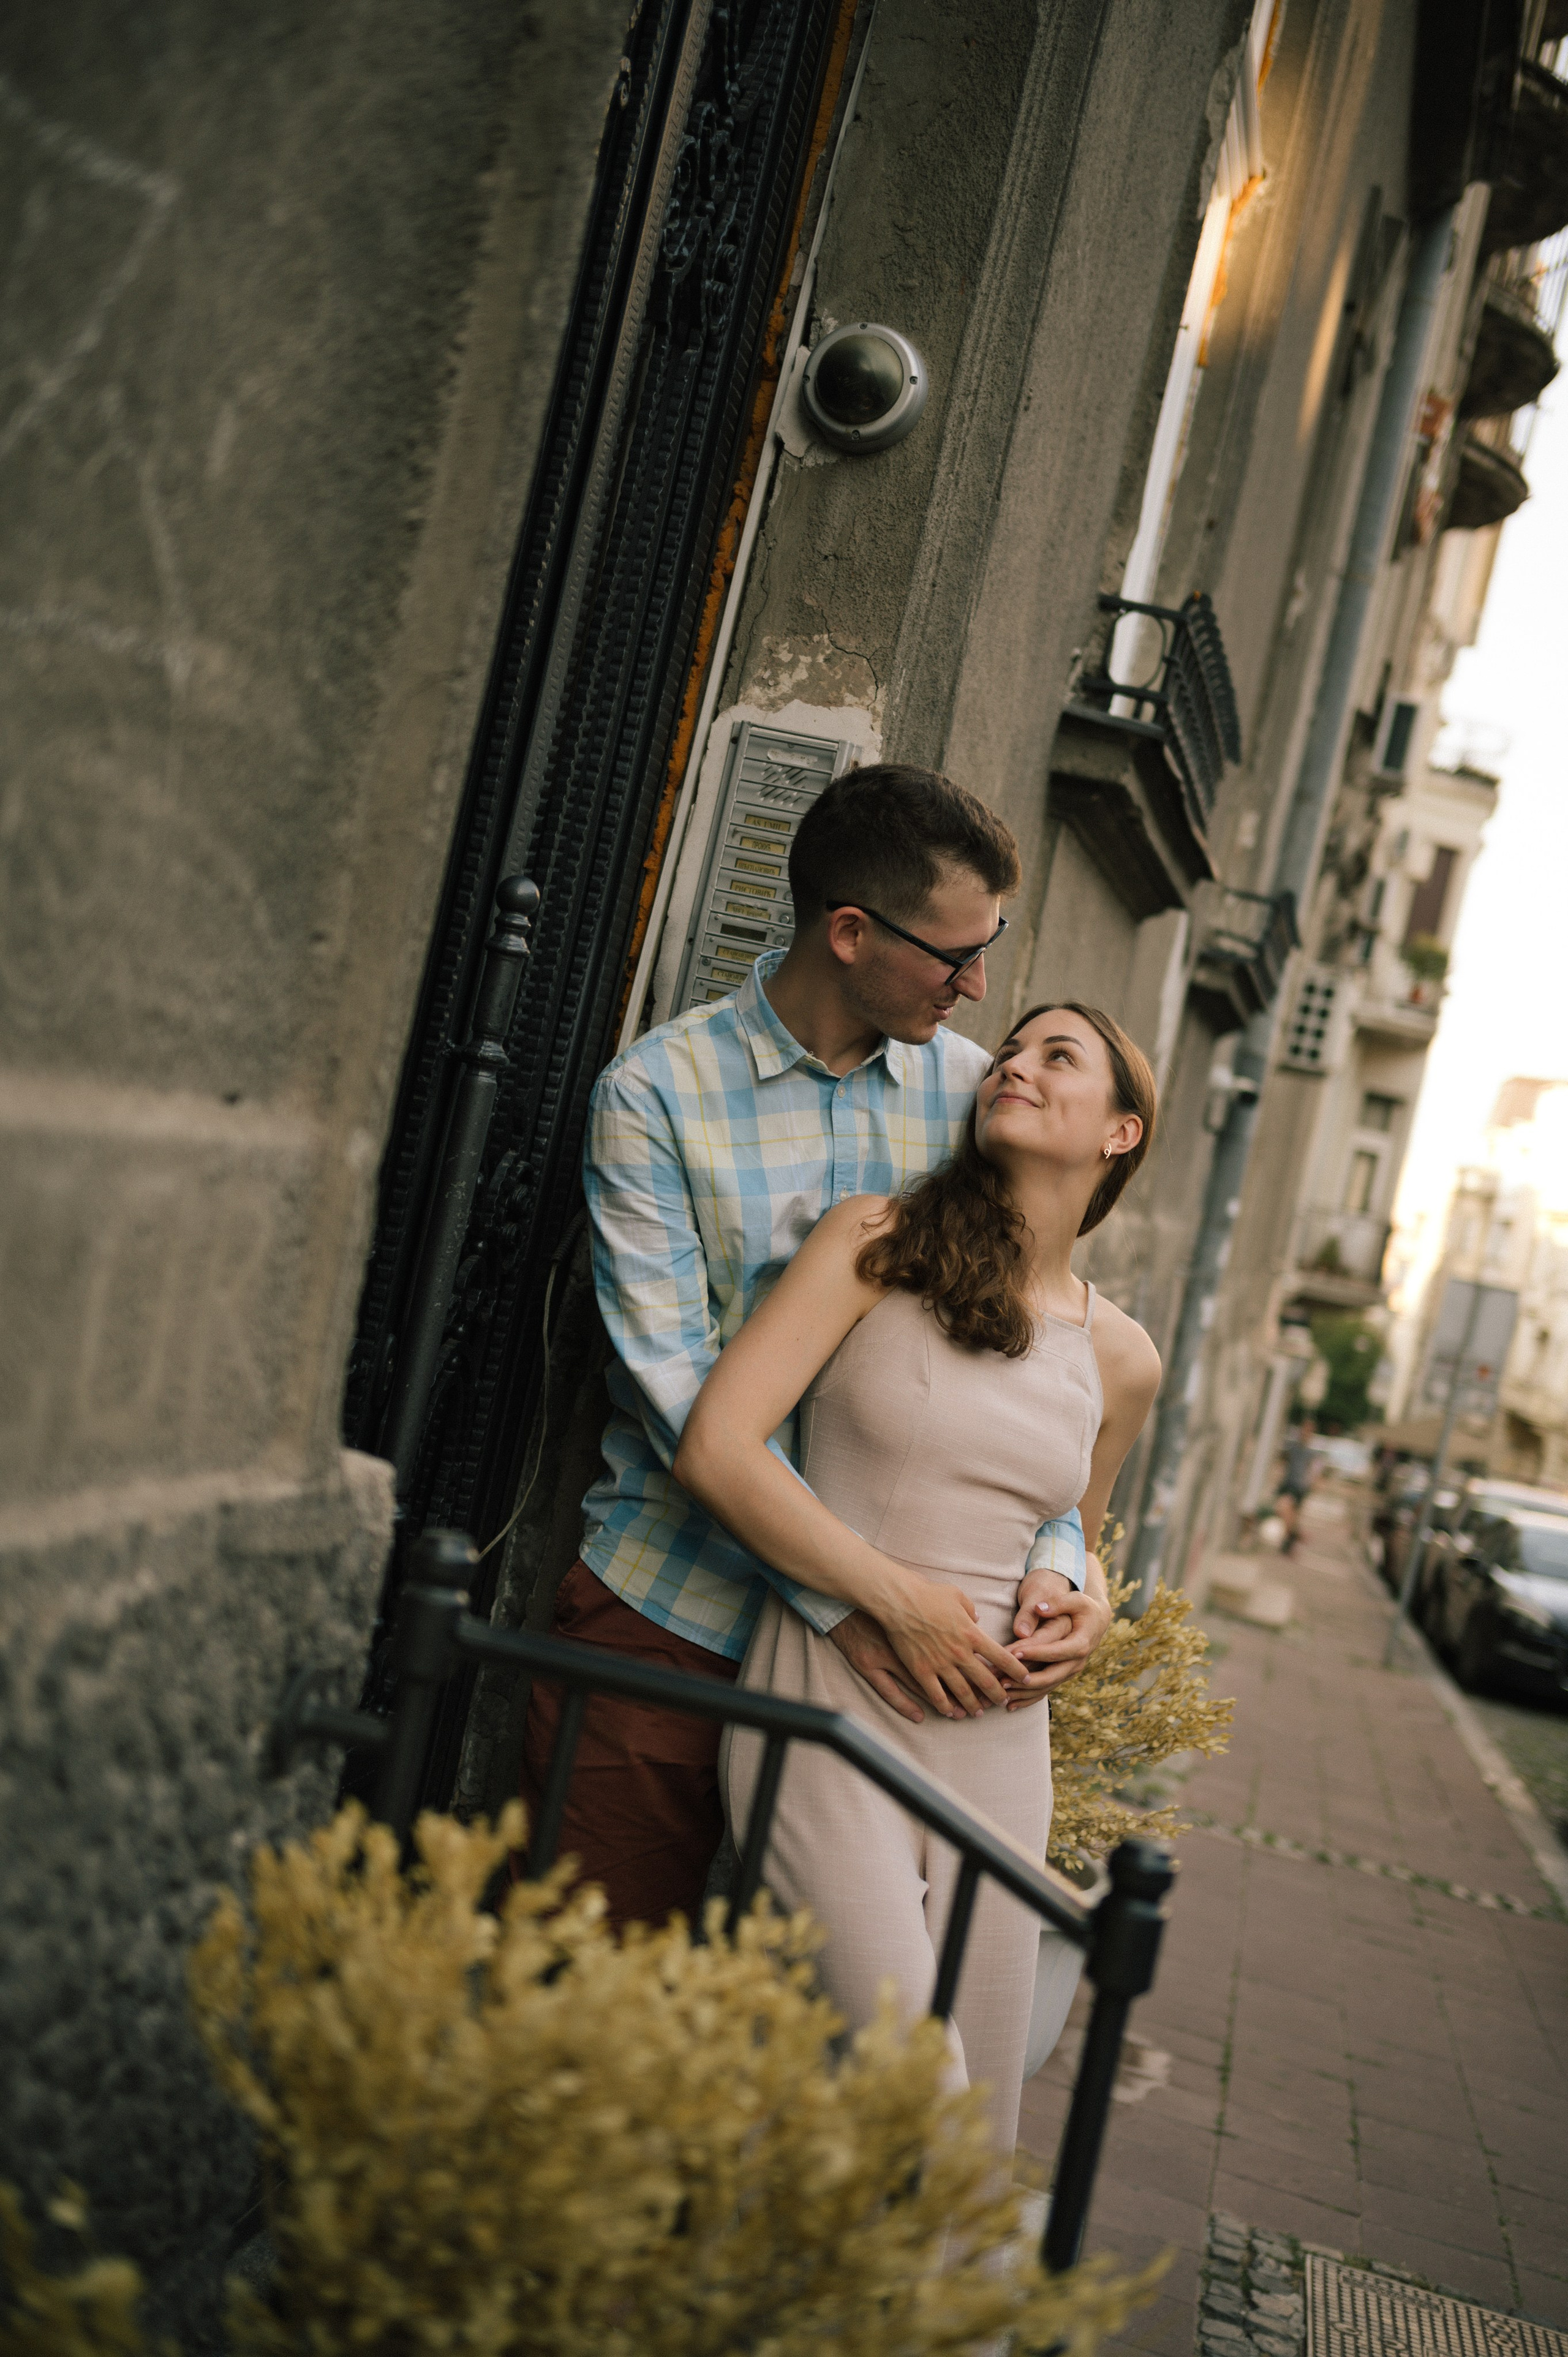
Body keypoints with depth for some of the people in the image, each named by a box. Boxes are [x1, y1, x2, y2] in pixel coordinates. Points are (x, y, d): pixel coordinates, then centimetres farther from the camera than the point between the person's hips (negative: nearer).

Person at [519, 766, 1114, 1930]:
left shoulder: (973, 1092, 4)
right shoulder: (657, 1093, -8)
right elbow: (678, 1381, -14)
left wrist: (1062, 1558, -11)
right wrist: (847, 1597, -21)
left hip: (879, 1618, 3)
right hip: (671, 1610, -3)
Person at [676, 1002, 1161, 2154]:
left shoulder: (1121, 1358, 10)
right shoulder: (879, 1240, -2)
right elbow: (716, 1446, -11)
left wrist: (1061, 1615, 6)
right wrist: (901, 1599, -13)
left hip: (996, 1736, 5)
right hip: (832, 1701, -4)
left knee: (978, 2121, 7)